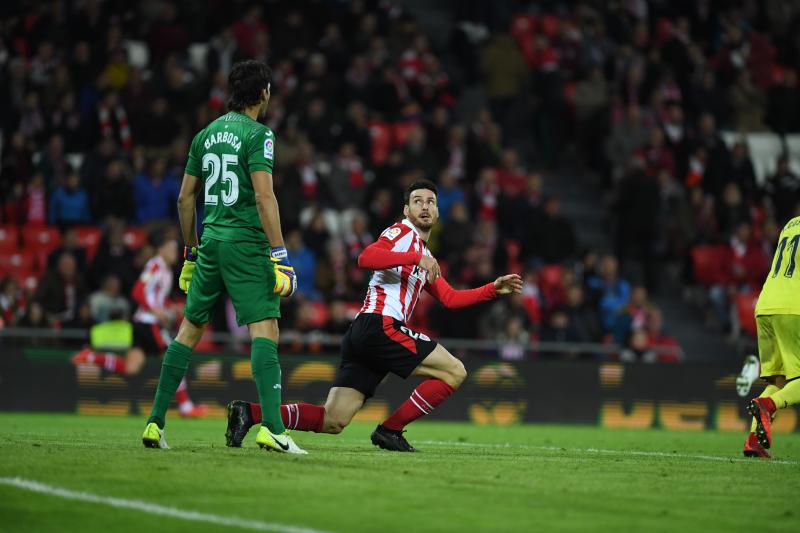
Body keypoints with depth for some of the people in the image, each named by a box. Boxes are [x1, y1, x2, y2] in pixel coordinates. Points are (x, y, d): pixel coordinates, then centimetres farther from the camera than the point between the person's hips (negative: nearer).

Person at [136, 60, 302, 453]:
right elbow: (264, 196, -16)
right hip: (245, 243, -7)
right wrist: (280, 256, -16)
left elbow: (185, 198, 17)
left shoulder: (206, 134, 14)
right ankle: (272, 427, -21)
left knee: (190, 328, 14)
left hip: (210, 240, 7)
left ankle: (155, 422, 15)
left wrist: (190, 252, 26)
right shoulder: (257, 134, -7)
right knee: (265, 329, -9)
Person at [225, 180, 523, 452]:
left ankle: (250, 412, -11)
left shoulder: (426, 259, 32)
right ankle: (390, 430, -5)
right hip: (381, 325, -9)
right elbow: (366, 258, -15)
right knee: (454, 372, -5)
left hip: (362, 336, 9)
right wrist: (416, 257, -21)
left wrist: (494, 289, 26)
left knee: (333, 421, 0)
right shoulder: (403, 231, 2)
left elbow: (450, 298, 33)